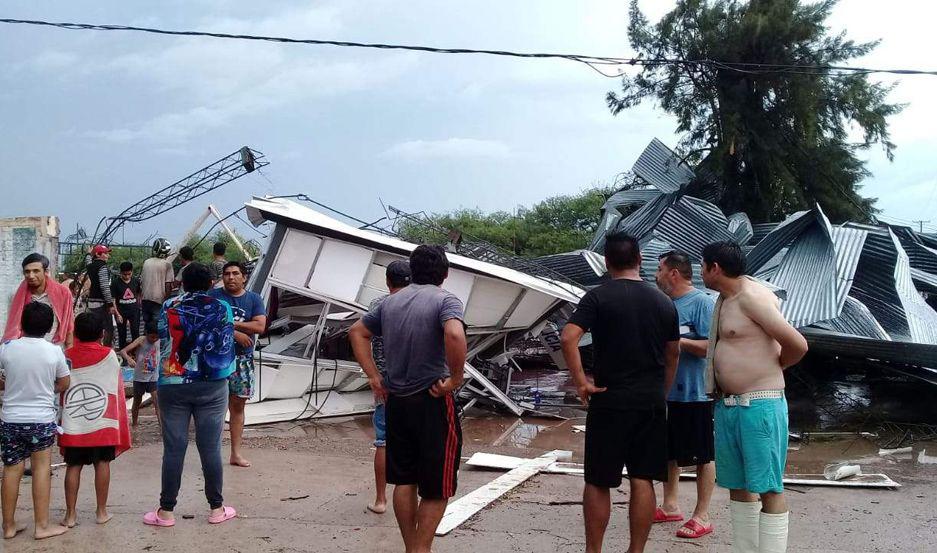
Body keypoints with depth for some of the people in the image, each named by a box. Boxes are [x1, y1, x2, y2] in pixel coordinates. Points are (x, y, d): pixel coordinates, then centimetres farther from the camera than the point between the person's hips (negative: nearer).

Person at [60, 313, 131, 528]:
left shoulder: (67, 356, 0)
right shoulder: (109, 355, -3)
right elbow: (117, 389, 1)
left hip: (73, 424, 1)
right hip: (103, 423, -1)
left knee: (73, 466, 7)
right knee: (102, 463, 8)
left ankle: (70, 514, 9)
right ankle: (101, 511, 13)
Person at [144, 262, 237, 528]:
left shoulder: (169, 307, 2)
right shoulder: (221, 308, -1)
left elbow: (163, 340, 9)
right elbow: (226, 345, 1)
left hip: (173, 385, 1)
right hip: (212, 386, 0)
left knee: (173, 449, 4)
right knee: (210, 448, 4)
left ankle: (166, 511, 10)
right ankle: (216, 508, 13)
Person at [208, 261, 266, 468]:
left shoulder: (254, 299, 5)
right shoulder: (213, 296, 0)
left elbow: (260, 326, -8)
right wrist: (235, 332, -17)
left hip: (242, 359, 3)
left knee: (238, 405, 9)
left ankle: (236, 453, 17)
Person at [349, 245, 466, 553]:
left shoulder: (391, 302, 11)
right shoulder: (445, 300, -10)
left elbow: (357, 332, 19)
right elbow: (455, 334, -30)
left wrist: (374, 376, 15)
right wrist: (455, 378, -18)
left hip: (396, 400, 6)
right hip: (432, 401, -6)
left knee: (404, 481, 15)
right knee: (437, 488, 4)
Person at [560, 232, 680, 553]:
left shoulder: (598, 297, -7)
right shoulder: (664, 302, 6)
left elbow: (568, 338, -20)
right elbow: (673, 353, 15)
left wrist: (580, 382, -12)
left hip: (609, 402, -3)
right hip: (651, 403, 4)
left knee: (598, 482, 7)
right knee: (643, 481, 8)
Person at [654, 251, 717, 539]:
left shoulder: (702, 302, -14)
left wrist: (678, 341, -22)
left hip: (695, 393, -8)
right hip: (666, 391, 8)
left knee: (703, 456, 4)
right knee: (668, 452, 17)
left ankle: (702, 516, 13)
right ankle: (670, 506, 31)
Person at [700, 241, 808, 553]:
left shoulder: (752, 297, -14)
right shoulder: (724, 299, 13)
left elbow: (798, 345, -16)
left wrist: (771, 368, 0)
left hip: (760, 406, -9)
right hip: (727, 405, 9)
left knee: (768, 488, -3)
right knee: (737, 486, 14)